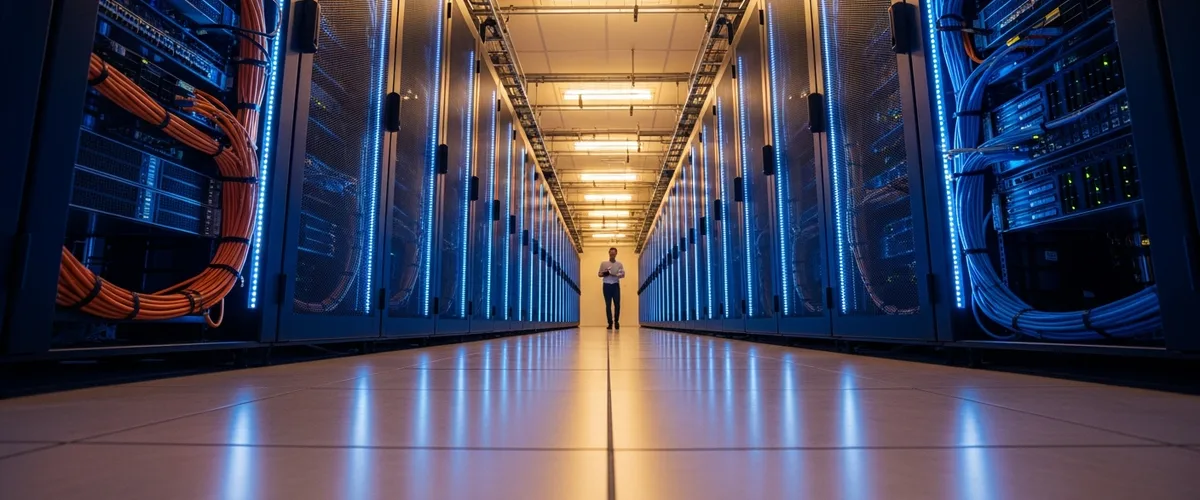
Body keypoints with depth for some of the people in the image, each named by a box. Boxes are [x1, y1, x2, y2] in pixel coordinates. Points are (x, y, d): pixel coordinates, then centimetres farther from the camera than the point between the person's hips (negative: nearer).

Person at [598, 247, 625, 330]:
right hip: (607, 285, 0)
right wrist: (604, 274, -13)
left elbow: (623, 274, 3)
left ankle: (616, 321, 14)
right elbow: (599, 274, 10)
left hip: (615, 285, 0)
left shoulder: (619, 264, 10)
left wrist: (616, 275, -18)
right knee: (608, 305, 0)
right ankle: (610, 323, 8)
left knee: (617, 304, -5)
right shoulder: (603, 263, 9)